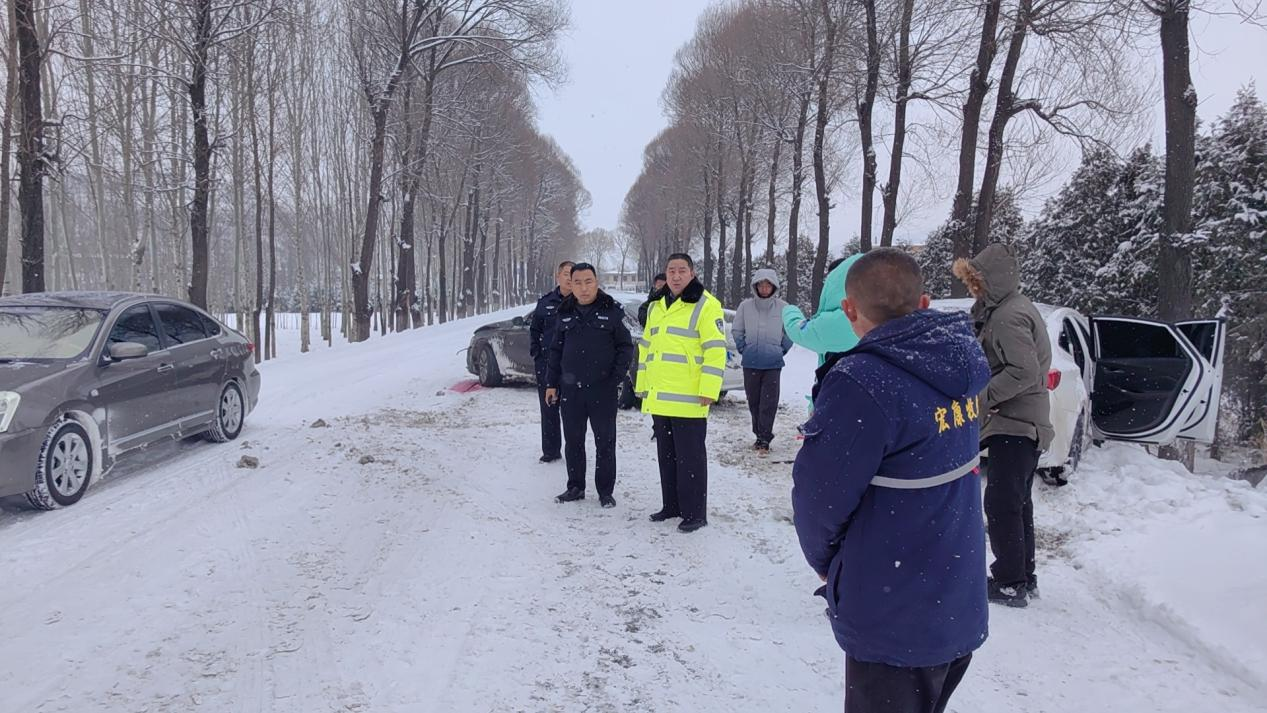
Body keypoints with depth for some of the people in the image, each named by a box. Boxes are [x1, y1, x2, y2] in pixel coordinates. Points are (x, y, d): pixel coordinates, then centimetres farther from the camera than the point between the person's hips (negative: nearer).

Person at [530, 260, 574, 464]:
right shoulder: (545, 302, 6)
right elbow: (534, 329, 15)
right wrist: (536, 352, 5)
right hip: (547, 365, 3)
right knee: (549, 408, 8)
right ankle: (550, 450, 19)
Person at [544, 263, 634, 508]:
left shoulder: (611, 311, -4)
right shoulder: (566, 313, 8)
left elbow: (626, 347, -1)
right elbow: (556, 350, 13)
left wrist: (616, 377, -10)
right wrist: (552, 383, 10)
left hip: (602, 390, -4)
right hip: (570, 389, 4)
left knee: (605, 442, 4)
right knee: (573, 441, 11)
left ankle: (605, 491, 14)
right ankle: (575, 487, 24)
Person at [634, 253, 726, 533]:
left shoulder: (705, 305, -8)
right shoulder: (656, 306, 15)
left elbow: (715, 350, -13)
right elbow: (646, 347, 21)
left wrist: (709, 390, -18)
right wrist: (642, 385, 18)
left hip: (688, 399, -7)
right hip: (659, 399, 7)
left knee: (690, 458, 0)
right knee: (666, 455, 16)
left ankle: (695, 513, 10)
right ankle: (672, 505, 28)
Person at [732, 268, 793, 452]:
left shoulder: (782, 307, -5)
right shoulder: (745, 306, -2)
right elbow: (736, 330, 12)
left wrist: (781, 349, 6)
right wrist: (743, 348, 6)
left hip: (773, 363, -2)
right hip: (750, 363, 2)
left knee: (769, 402, -5)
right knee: (753, 401, 8)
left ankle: (764, 438, 1)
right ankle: (760, 435, 20)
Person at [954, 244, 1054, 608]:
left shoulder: (1007, 317, -17)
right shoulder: (1015, 308, 15)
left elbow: (1025, 372, -26)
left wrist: (981, 396, -21)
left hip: (1013, 426, -11)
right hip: (1027, 425, 11)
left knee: (1001, 503, -5)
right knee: (1017, 503, 16)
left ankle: (1010, 583, 1)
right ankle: (1024, 578, 26)